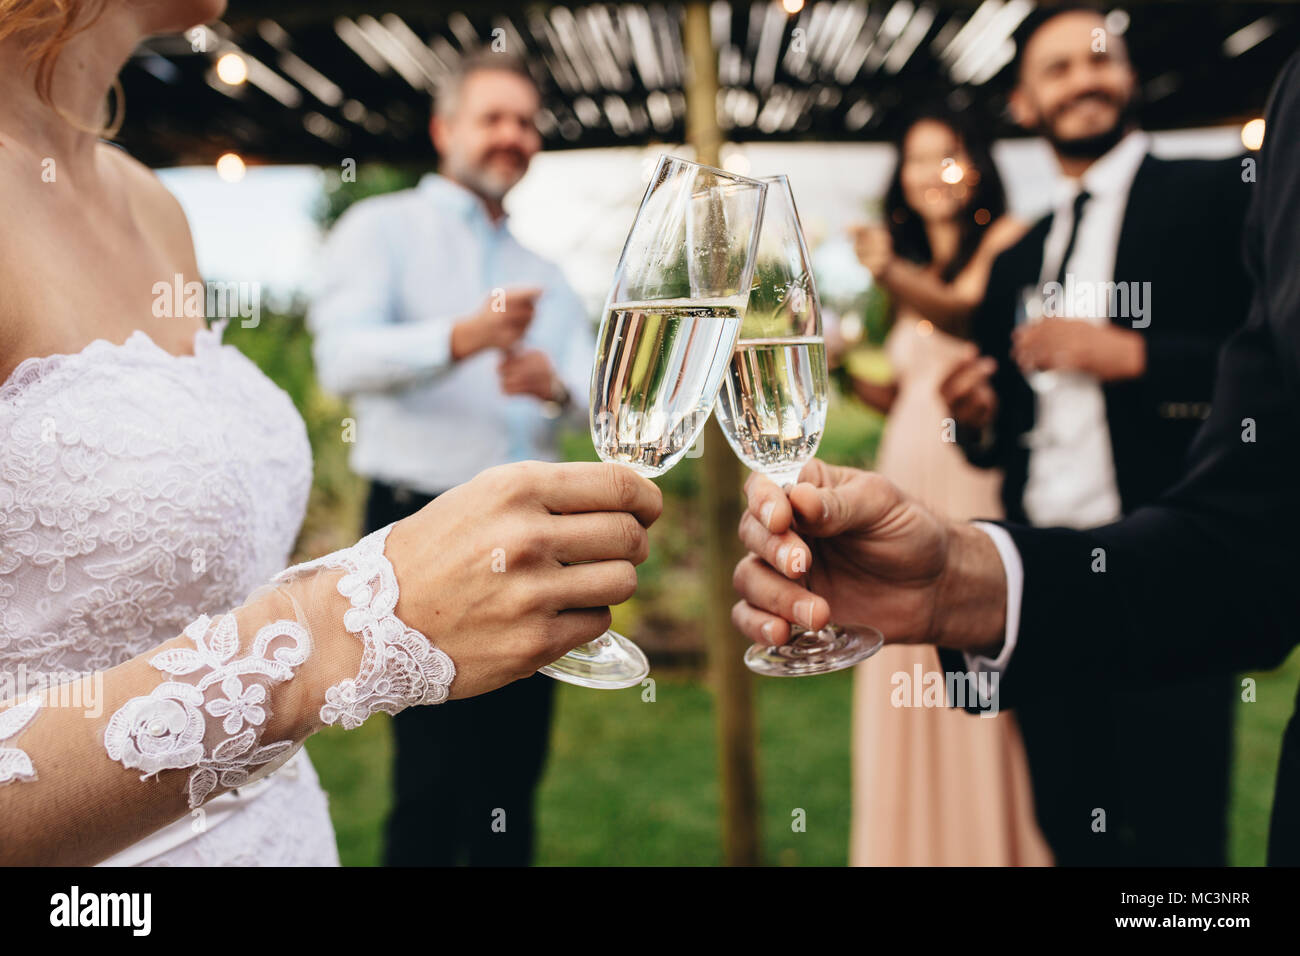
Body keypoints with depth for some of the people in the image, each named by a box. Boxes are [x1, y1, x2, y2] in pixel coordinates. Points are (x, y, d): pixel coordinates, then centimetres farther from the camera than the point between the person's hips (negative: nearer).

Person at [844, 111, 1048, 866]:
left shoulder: (1005, 239, 2)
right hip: (907, 479, 6)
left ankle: (1002, 843, 8)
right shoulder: (915, 272, 22)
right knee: (910, 683, 8)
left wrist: (893, 277, -36)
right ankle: (922, 842, 20)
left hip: (979, 476, -6)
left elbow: (968, 313, -20)